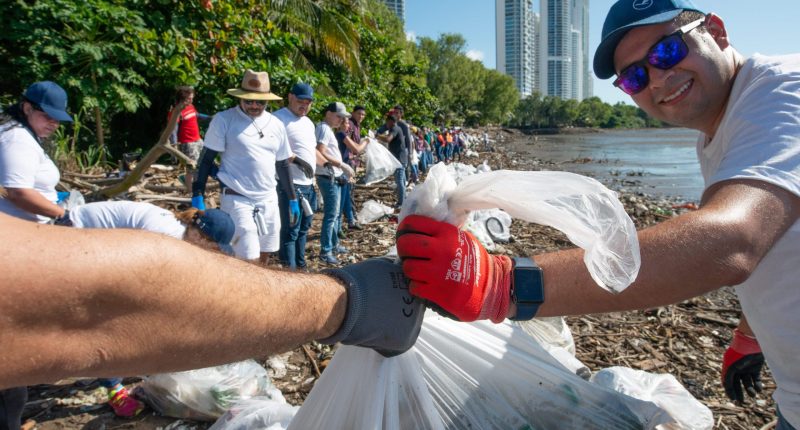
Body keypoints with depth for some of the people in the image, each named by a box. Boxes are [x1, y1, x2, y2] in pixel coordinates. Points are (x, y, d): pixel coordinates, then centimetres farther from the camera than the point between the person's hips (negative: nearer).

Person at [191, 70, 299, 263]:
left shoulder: (276, 124, 8)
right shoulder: (223, 120, -6)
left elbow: (282, 165, 16)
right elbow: (206, 159, -5)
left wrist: (292, 199, 16)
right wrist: (197, 196, -11)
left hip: (269, 200, 5)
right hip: (236, 199, -5)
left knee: (263, 256, 13)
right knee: (249, 260, -11)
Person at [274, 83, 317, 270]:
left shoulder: (308, 122, 17)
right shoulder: (279, 118, -11)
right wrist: (296, 160, -25)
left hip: (308, 184, 9)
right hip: (290, 185, -9)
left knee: (303, 228, 17)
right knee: (290, 231, -7)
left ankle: (300, 265, 29)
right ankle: (290, 271, -2)